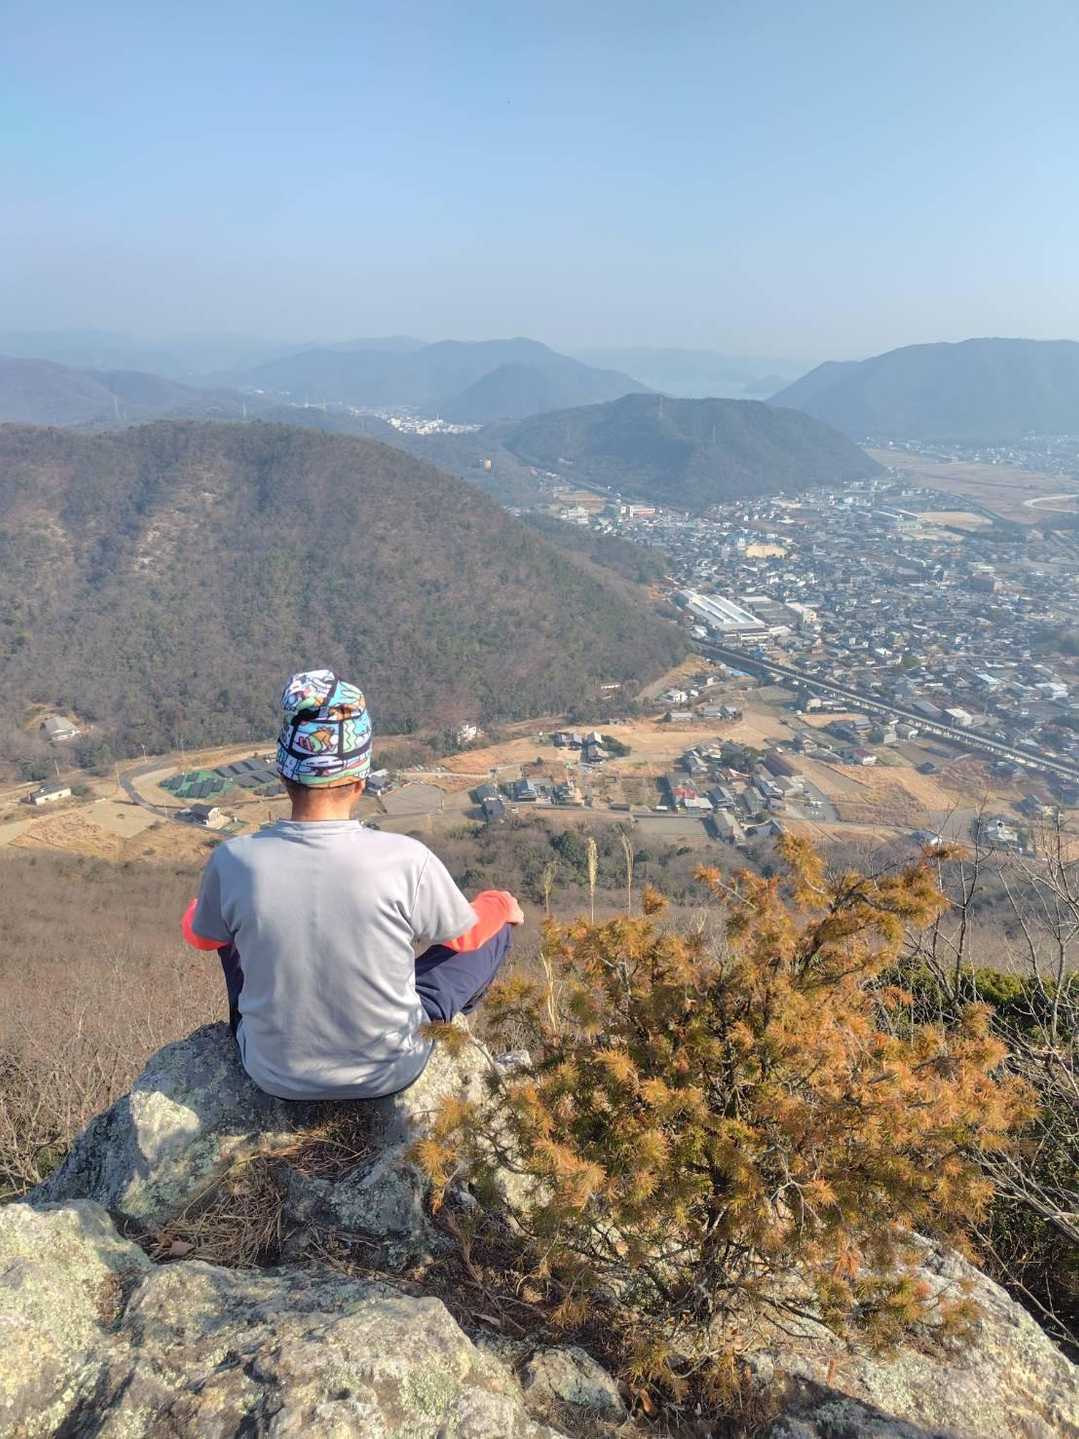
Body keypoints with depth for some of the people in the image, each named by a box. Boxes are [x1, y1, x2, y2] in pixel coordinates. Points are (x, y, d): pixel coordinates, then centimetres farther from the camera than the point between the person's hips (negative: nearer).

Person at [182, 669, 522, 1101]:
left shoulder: (234, 861, -22)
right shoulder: (406, 861, -27)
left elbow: (199, 936, 2)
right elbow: (465, 934, -6)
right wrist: (501, 904, 17)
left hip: (276, 1075, 2)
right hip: (389, 1071, -1)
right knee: (496, 924, 13)